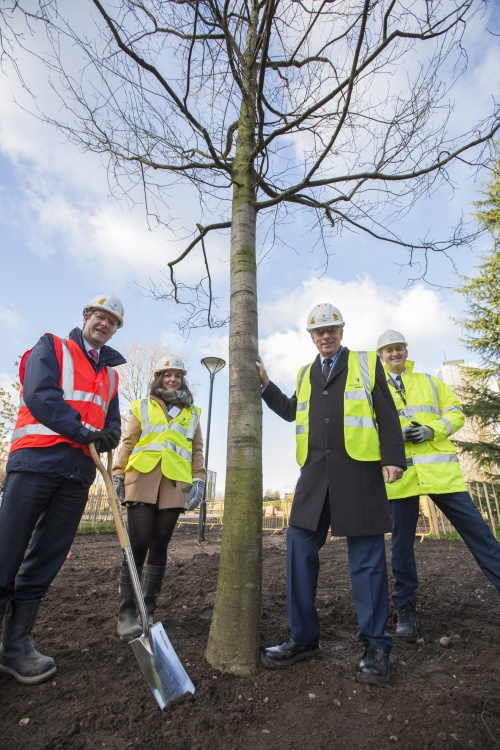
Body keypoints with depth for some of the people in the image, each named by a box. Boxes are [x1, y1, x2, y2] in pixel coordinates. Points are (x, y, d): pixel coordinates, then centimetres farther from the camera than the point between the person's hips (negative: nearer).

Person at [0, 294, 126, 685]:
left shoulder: (110, 375, 20)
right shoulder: (51, 348, 6)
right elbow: (39, 395, -10)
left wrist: (109, 436, -6)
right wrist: (84, 430, -16)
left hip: (78, 471, 5)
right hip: (36, 461, -4)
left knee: (47, 558, 7)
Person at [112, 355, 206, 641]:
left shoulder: (192, 413, 17)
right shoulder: (142, 407, 14)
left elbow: (197, 450, 13)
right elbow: (128, 443, 9)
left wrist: (199, 480, 2)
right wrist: (117, 475, 1)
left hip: (175, 484, 2)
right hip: (142, 480, -1)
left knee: (159, 546, 6)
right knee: (139, 543, -7)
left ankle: (148, 611, 18)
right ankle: (126, 612, 5)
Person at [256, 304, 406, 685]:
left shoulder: (368, 363, 9)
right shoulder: (305, 374, 19)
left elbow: (387, 415, 3)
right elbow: (292, 411, 28)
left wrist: (393, 458, -8)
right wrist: (265, 384, 20)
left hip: (359, 471, -3)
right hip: (315, 475, 4)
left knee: (367, 558, 3)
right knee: (300, 550, 4)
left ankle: (376, 646, 21)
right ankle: (304, 639, 20)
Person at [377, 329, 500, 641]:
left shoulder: (430, 382, 15)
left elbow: (456, 413, 10)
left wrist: (432, 429, -10)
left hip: (440, 470, 2)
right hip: (400, 473, -1)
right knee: (401, 542, 4)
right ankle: (406, 610, 19)